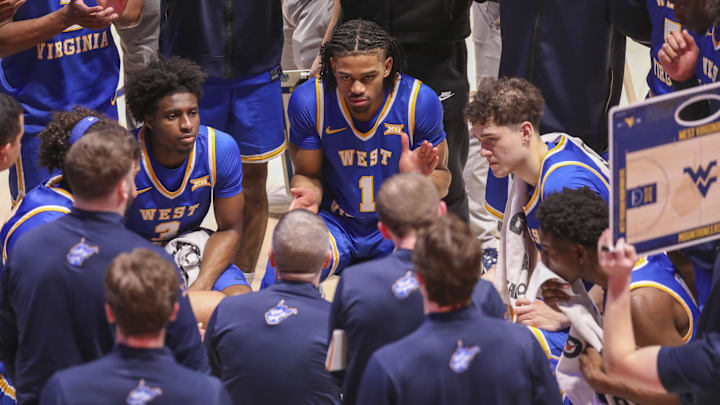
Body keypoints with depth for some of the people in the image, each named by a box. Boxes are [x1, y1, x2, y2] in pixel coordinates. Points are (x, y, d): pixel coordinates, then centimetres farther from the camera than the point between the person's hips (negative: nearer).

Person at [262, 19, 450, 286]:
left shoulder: (420, 101, -15)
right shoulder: (308, 101, -13)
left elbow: (441, 175, -3)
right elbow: (307, 174, -1)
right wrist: (309, 195, -25)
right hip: (336, 222, 0)